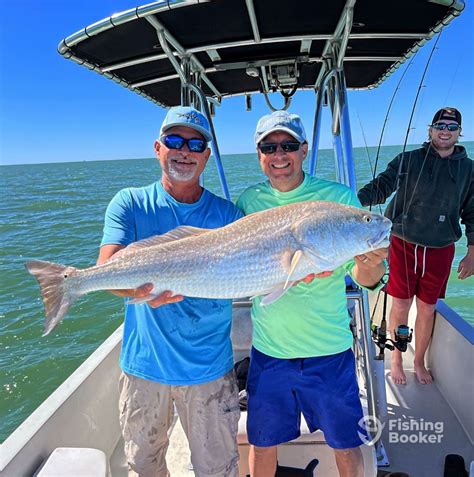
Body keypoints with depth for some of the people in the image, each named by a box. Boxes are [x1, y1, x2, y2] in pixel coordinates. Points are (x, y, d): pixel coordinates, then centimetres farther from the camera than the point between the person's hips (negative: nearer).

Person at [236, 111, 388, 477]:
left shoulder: (339, 197, -9)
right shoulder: (248, 202, -3)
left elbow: (365, 280, -9)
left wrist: (371, 264, -30)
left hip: (329, 350, -1)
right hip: (268, 350, 2)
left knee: (346, 444, 17)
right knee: (262, 442, 18)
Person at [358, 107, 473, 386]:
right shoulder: (408, 161, -1)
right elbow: (381, 188, -9)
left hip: (440, 250, 2)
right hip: (404, 245, -2)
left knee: (427, 309, 11)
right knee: (401, 306, 5)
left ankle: (419, 362, 32)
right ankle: (397, 359, 26)